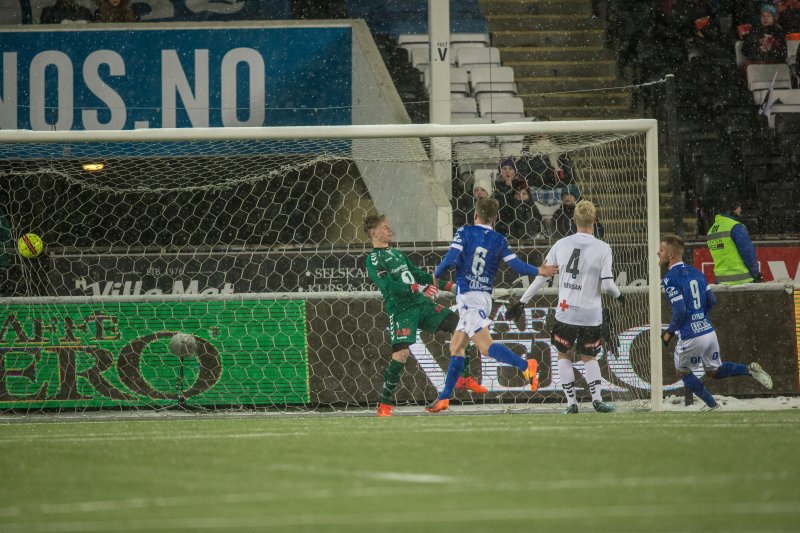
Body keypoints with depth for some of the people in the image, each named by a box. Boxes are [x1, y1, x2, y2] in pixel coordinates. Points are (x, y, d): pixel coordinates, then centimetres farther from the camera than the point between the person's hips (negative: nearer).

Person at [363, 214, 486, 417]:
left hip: (421, 303, 8)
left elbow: (418, 274, 27)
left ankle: (464, 378, 9)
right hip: (401, 310, -8)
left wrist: (447, 286, 21)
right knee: (401, 353, -22)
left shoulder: (397, 254, 21)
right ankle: (385, 404, -9)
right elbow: (389, 287, -18)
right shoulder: (374, 259, -6)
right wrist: (419, 288, -28)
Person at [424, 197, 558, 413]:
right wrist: (538, 271, 14)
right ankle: (444, 398, 14)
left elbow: (452, 257, -13)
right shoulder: (499, 240, 8)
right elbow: (516, 264, 0)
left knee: (486, 346, -16)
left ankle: (525, 365, -33)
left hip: (468, 297, -6)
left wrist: (436, 274, 3)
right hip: (485, 297, 6)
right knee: (456, 347, 12)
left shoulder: (464, 232, -2)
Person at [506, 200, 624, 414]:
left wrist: (522, 302, 10)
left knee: (563, 354, 18)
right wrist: (619, 295, 13)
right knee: (589, 357, 17)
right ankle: (597, 398, 1)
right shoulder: (602, 248, -7)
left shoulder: (561, 244, 0)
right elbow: (607, 283, -10)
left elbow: (542, 276, 3)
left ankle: (571, 402, 12)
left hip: (565, 312, 1)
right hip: (591, 314, -1)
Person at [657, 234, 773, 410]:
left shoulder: (670, 278, -12)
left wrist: (669, 332, -5)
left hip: (690, 336, -7)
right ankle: (749, 370, -1)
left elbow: (680, 311, -18)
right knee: (713, 372, 22)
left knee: (682, 371, 17)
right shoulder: (695, 272, 11)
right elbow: (711, 300, 12)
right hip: (709, 331, 7)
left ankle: (713, 407, 10)